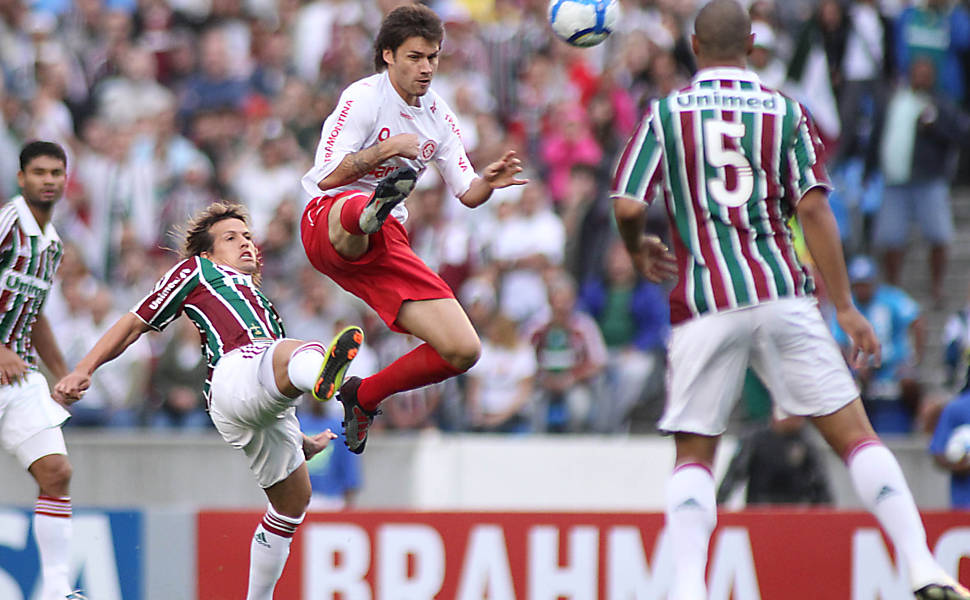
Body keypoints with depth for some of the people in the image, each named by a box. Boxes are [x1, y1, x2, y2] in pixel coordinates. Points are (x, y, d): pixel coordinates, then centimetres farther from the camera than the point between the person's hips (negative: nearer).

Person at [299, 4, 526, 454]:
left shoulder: (437, 114, 15)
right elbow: (325, 176, -10)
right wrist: (386, 149, -19)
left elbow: (467, 193, 17)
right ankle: (375, 207, -84)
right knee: (357, 210, -46)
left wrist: (489, 182, -5)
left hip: (386, 245, 6)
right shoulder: (364, 97, -4)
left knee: (464, 352, -4)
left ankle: (364, 395, 16)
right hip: (328, 219, -6)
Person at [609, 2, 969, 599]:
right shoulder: (785, 111, 7)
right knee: (854, 433, 2)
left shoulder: (667, 113, 6)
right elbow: (814, 211, 0)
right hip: (782, 295, 0)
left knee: (694, 456, 10)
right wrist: (846, 308, 3)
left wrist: (639, 250, 21)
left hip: (704, 304, 0)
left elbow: (627, 207, -2)